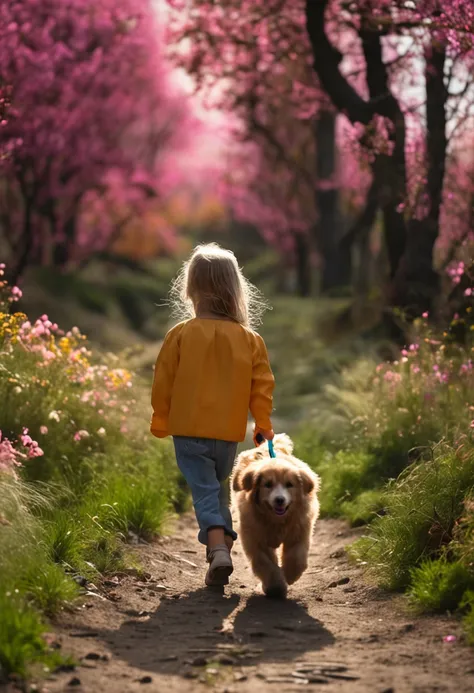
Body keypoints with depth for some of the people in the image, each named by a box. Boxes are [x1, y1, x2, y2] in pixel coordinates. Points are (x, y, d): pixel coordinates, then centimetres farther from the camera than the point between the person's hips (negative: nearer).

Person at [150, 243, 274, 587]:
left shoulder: (180, 335, -8)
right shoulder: (250, 340, -2)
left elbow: (163, 382, -1)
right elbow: (262, 386, 1)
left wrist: (161, 421, 13)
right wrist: (263, 424, 15)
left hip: (189, 430, -3)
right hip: (229, 432, 3)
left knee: (205, 491, -3)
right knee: (220, 489, 22)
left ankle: (218, 548, -22)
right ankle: (224, 542, 23)